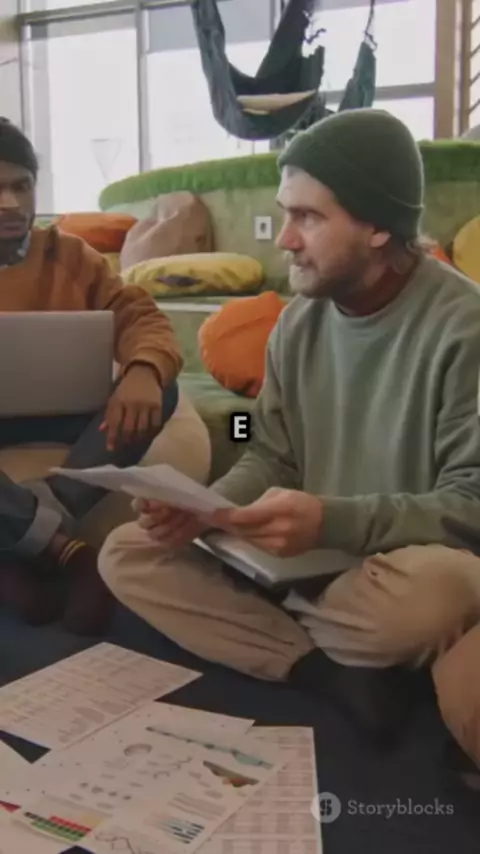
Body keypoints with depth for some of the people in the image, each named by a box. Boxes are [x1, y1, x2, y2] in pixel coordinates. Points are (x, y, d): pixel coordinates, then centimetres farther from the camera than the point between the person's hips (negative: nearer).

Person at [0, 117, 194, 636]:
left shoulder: (69, 255, 6)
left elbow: (139, 316, -4)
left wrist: (144, 370, -31)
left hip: (60, 415, 2)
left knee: (157, 391, -26)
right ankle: (66, 550, -25)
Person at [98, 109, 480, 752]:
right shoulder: (299, 320, 1)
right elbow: (270, 459, 6)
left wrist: (333, 522, -32)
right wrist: (200, 509, -14)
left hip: (399, 569, -6)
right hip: (307, 560, 6)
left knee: (426, 591, -41)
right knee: (126, 555, -6)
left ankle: (291, 640, -6)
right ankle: (339, 673, -14)